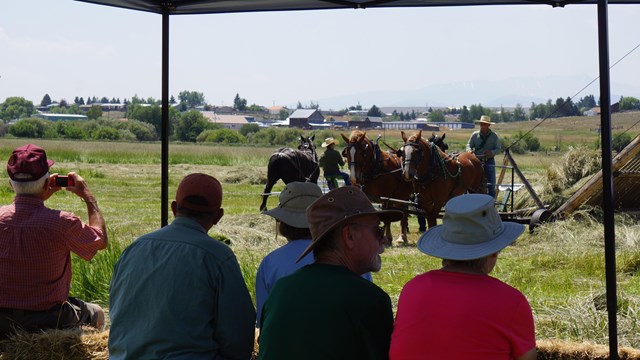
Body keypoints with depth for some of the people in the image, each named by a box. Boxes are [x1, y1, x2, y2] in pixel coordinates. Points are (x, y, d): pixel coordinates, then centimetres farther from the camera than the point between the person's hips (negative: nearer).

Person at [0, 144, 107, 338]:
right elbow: (101, 240, -2)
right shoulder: (62, 222, -22)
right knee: (95, 313, 27)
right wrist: (88, 196, 5)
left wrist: (43, 196, 14)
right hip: (49, 320, -3)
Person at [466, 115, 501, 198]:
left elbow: (498, 149, -1)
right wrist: (469, 150, -19)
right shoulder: (475, 135, 5)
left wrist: (492, 152, -22)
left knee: (491, 184, 0)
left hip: (489, 162, -1)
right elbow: (469, 145, 5)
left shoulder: (494, 136, 1)